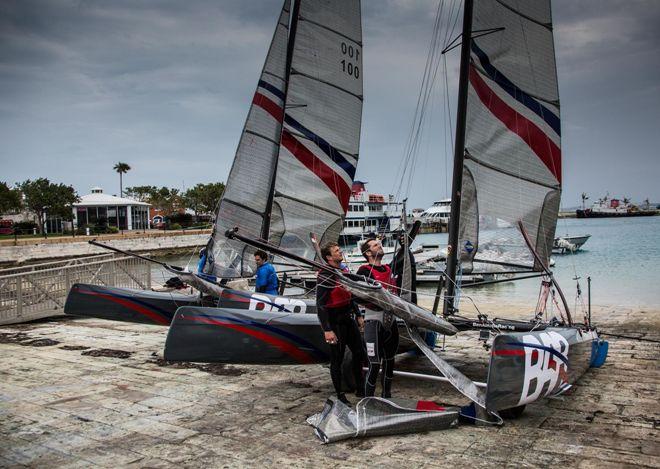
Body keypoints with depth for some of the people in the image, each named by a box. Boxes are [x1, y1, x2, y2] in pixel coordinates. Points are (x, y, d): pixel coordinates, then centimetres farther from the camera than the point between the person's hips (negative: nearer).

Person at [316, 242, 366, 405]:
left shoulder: (344, 271, 10)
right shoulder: (325, 276, -16)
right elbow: (320, 305, -20)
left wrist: (358, 315, 20)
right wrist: (327, 330, -24)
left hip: (348, 319, 8)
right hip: (334, 322, -8)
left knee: (359, 353, 14)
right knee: (337, 359, 2)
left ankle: (360, 390, 29)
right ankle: (340, 395, 15)